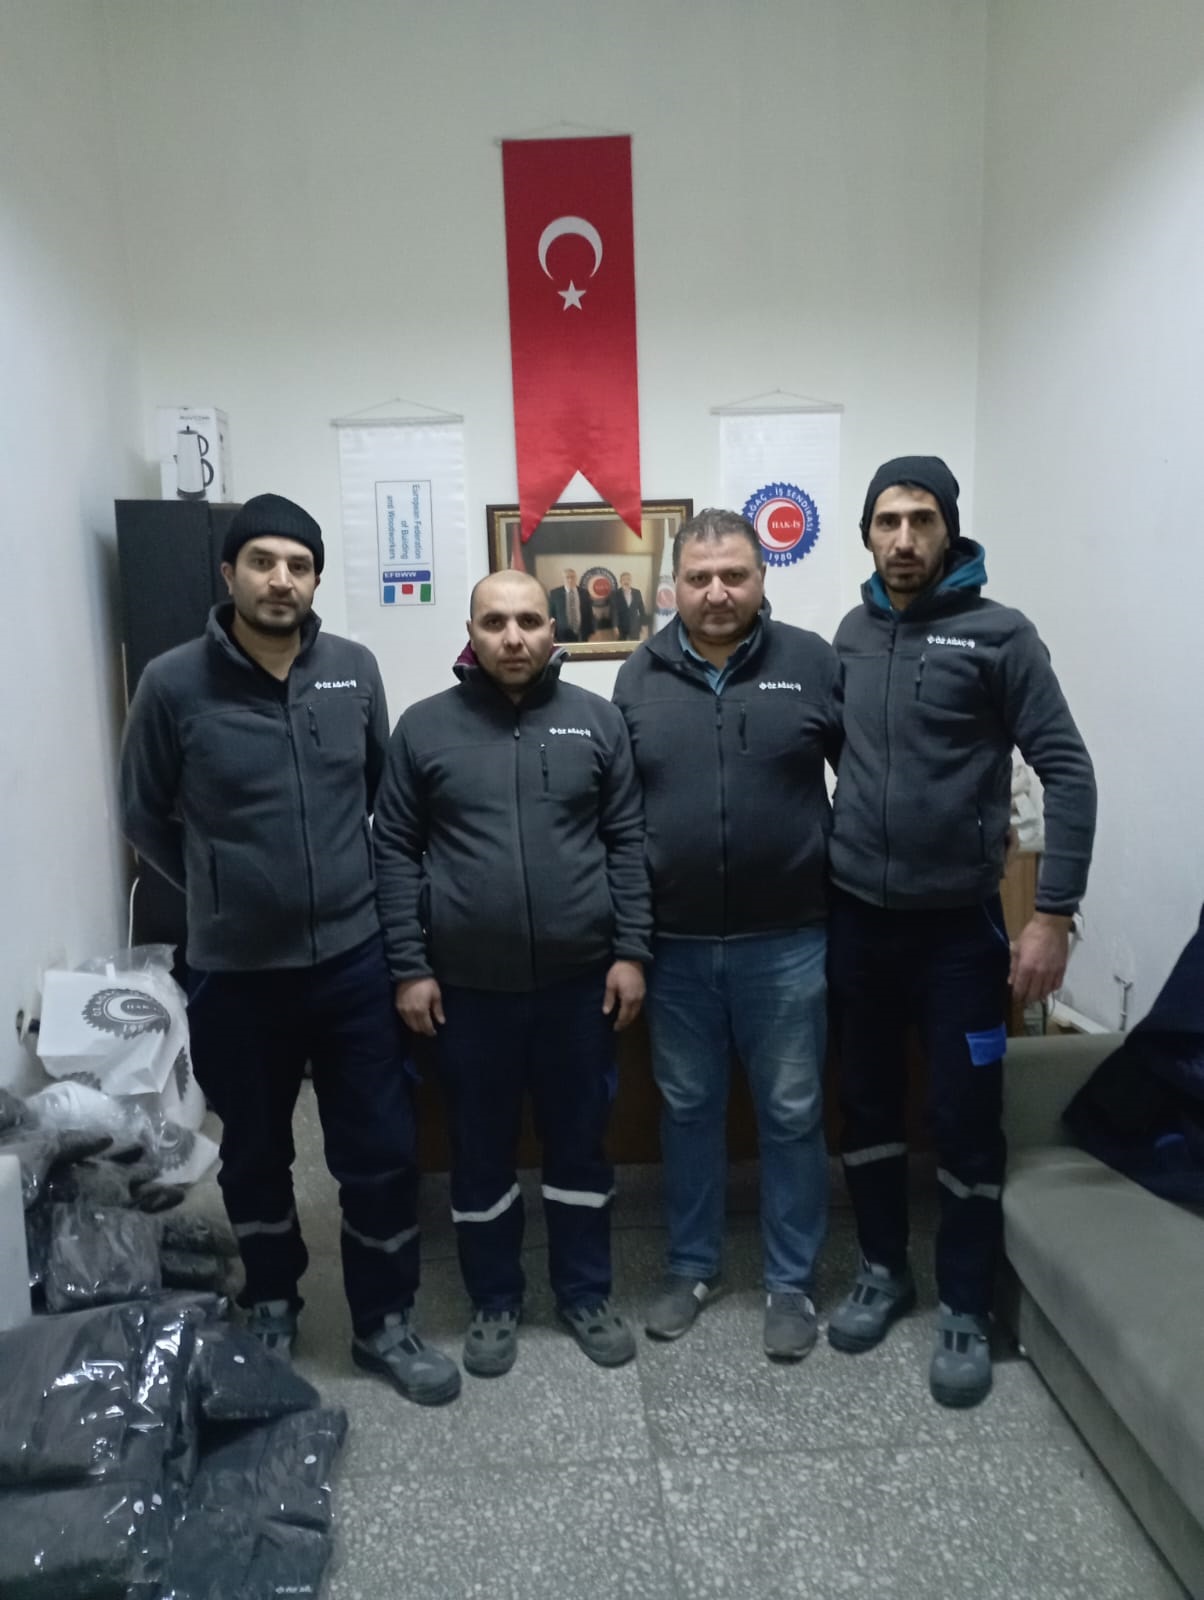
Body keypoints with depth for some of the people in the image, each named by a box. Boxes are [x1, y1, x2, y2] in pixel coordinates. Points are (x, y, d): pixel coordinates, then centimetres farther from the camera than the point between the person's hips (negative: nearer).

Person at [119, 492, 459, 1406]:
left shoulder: (355, 670, -2)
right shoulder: (174, 685, -9)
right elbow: (146, 820, 3)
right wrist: (228, 891, 7)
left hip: (353, 960, 1)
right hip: (235, 972, -1)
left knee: (381, 1154, 8)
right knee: (255, 1155, 18)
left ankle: (385, 1325, 30)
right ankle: (271, 1308, 43)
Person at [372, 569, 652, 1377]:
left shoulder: (596, 720, 1)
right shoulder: (425, 727, -1)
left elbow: (628, 842, 2)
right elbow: (396, 853, 0)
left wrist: (632, 951, -4)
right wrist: (409, 967, -5)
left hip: (580, 978, 1)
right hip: (469, 985, 0)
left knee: (581, 1144, 15)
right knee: (481, 1152, 14)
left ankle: (587, 1294, 35)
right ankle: (495, 1301, 34)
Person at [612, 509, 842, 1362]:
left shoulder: (811, 661, -3)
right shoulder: (638, 677, 3)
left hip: (786, 939, -1)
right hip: (675, 942, 2)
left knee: (792, 1114, 11)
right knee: (688, 1109, 16)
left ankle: (792, 1282, 29)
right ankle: (691, 1266, 35)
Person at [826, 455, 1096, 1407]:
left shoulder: (999, 635, -8)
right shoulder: (851, 635, 5)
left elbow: (1068, 772, -10)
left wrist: (1054, 914, -16)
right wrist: (834, 864, 10)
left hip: (958, 923, -4)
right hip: (857, 916, 4)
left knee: (966, 1121, 6)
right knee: (869, 1104, 15)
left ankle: (967, 1311, 25)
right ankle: (883, 1271, 34)